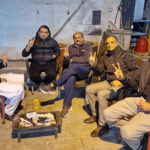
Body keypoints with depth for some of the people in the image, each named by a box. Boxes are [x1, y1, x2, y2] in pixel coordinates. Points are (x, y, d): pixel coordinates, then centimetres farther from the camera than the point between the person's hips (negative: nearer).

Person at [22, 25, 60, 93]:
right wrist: (29, 46, -20)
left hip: (49, 63, 0)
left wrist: (53, 56, -5)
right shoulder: (33, 41, 1)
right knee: (33, 76, -28)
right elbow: (24, 54, -2)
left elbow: (58, 52, 15)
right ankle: (40, 83, 12)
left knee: (52, 75, -30)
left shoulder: (53, 41, 4)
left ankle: (45, 83, 10)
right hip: (36, 63, 0)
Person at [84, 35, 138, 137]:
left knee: (101, 94, -29)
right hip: (108, 82, 8)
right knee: (89, 89, -4)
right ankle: (95, 115, 10)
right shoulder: (106, 56, 12)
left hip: (121, 85, -7)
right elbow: (100, 70, 12)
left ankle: (103, 125, -15)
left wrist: (121, 80, -19)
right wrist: (93, 64, -9)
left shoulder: (125, 55, -8)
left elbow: (135, 70, -11)